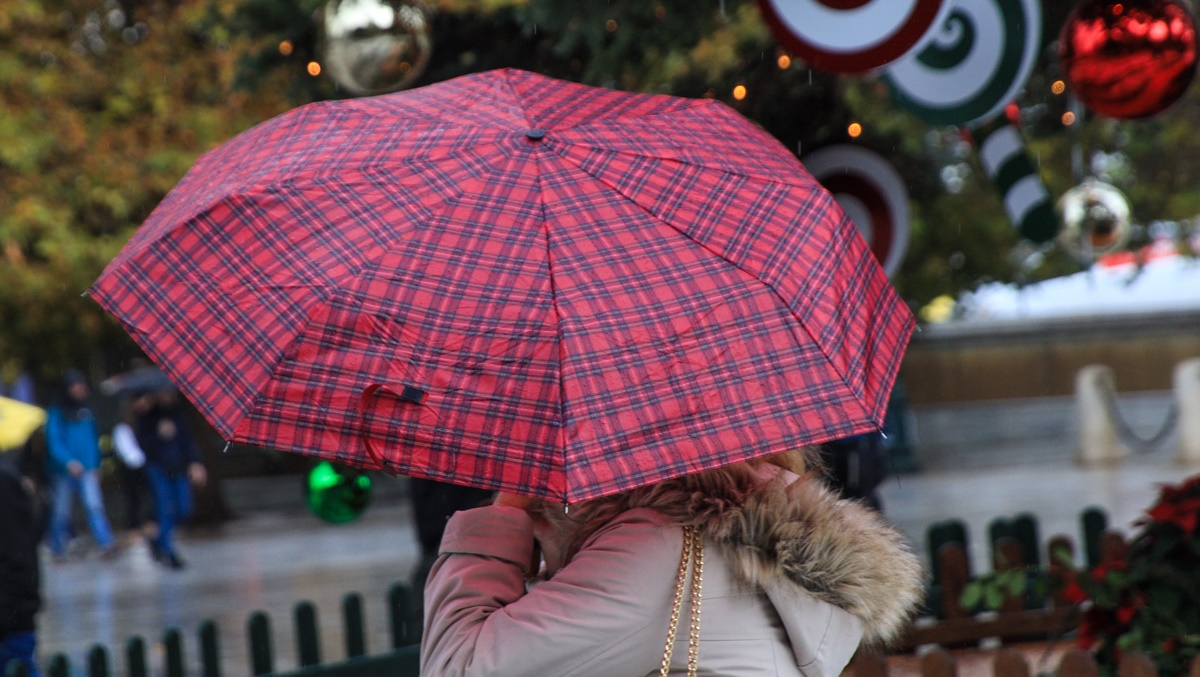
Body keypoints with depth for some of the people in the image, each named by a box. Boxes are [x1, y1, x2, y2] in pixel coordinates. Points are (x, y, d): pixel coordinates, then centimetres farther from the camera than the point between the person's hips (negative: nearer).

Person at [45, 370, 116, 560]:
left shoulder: (86, 410, 7)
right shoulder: (56, 413, -9)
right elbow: (54, 442, -18)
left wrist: (96, 465, 19)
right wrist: (68, 462, -33)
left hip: (86, 469, 3)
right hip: (62, 471, -3)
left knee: (94, 505, -14)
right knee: (61, 512, 7)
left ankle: (106, 544, -23)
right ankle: (58, 549, 24)